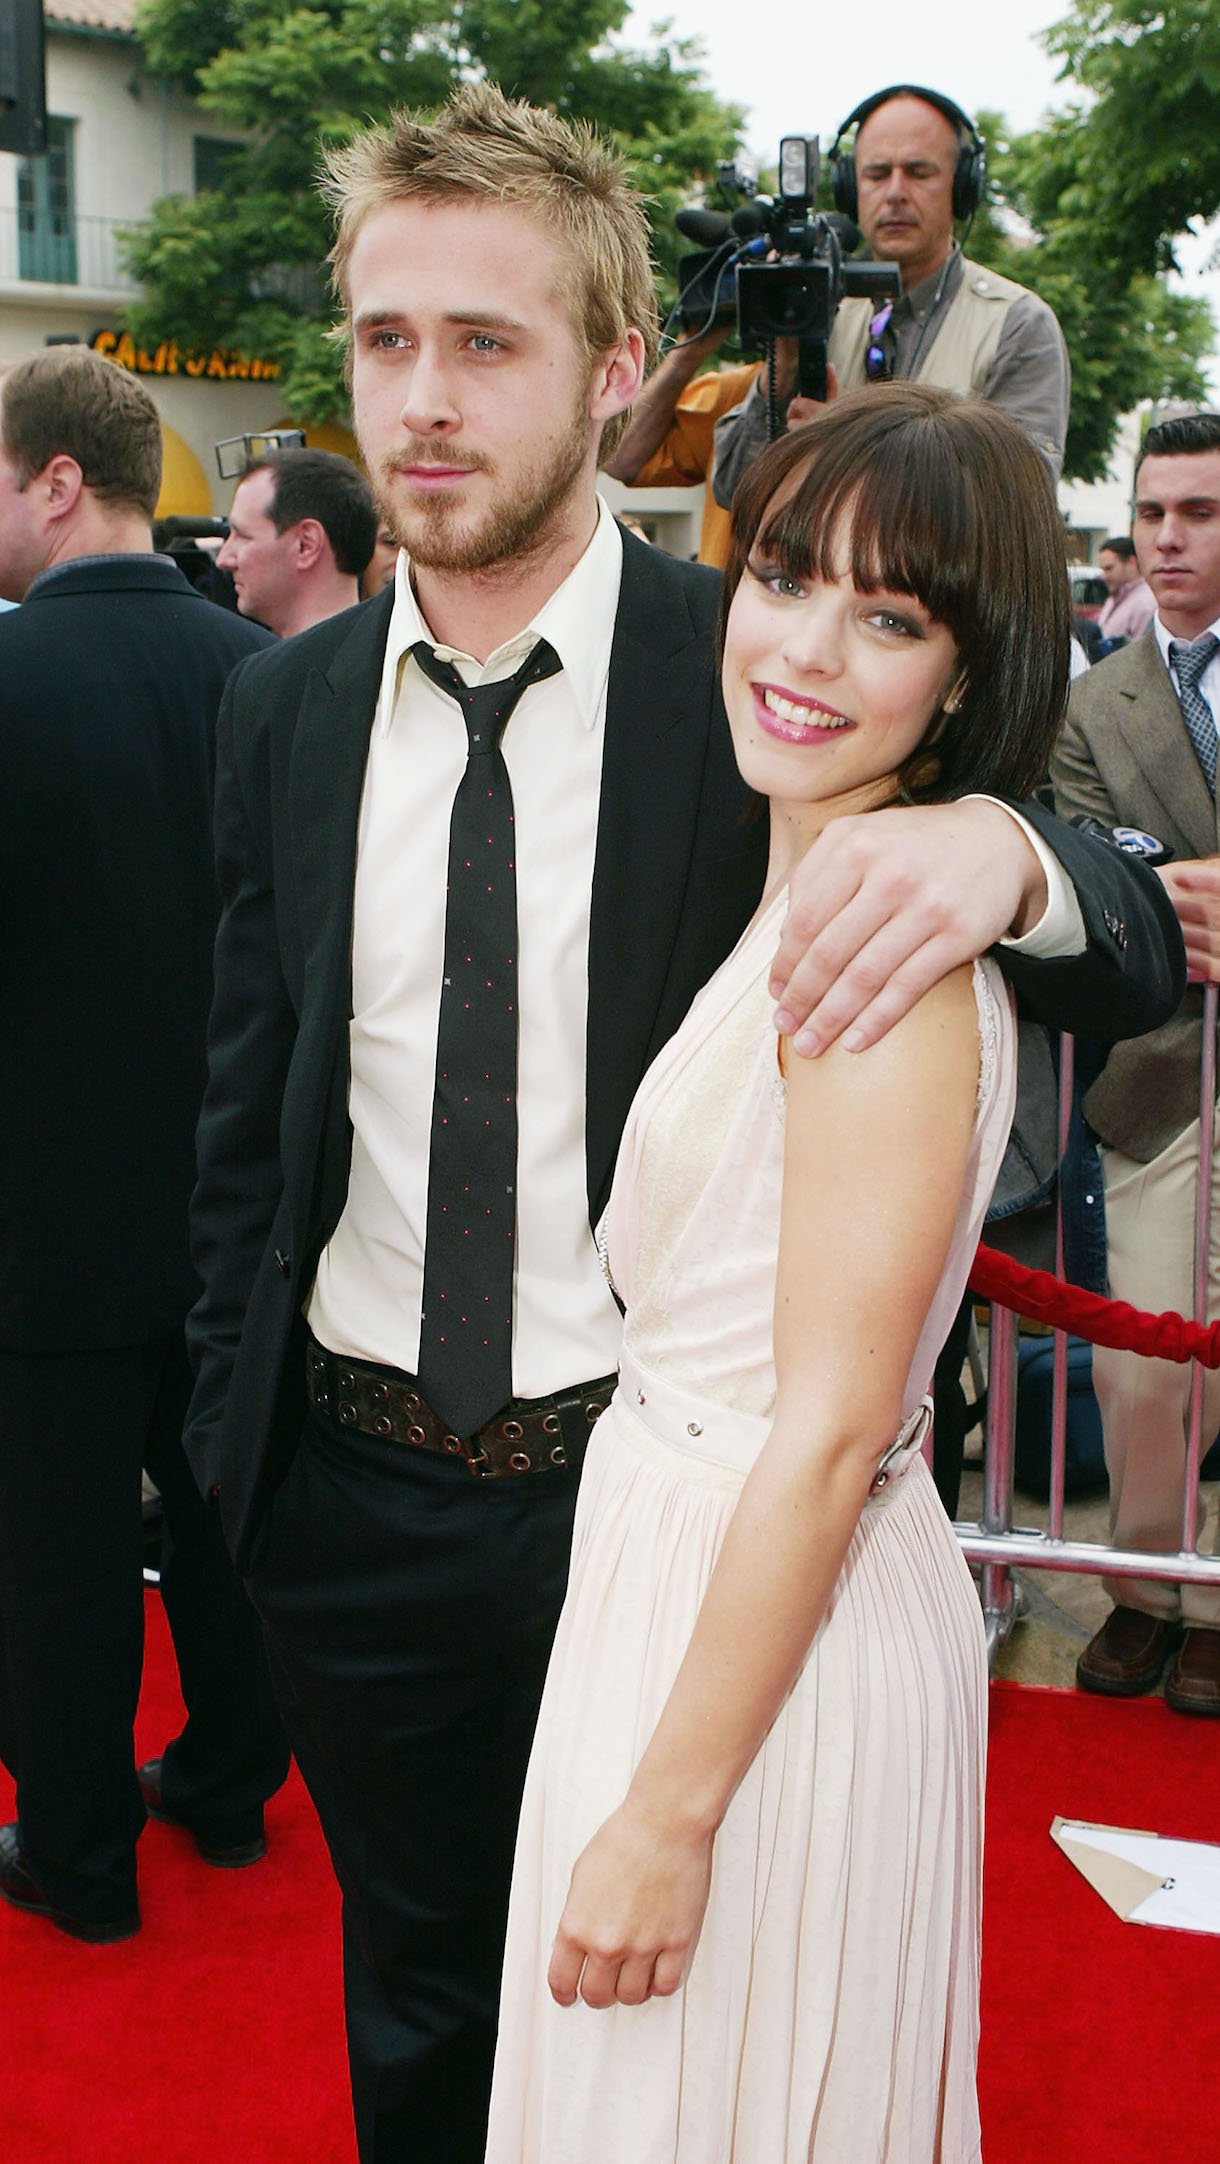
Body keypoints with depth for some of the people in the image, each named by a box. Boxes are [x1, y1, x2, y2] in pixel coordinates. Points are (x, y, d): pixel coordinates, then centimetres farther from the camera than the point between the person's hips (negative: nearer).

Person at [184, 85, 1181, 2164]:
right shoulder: (286, 706, -2)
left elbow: (1138, 965, -13)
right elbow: (248, 1091, 7)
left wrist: (1006, 850, -35)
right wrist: (227, 1405, 7)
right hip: (354, 1486, 3)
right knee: (413, 1984, 24)